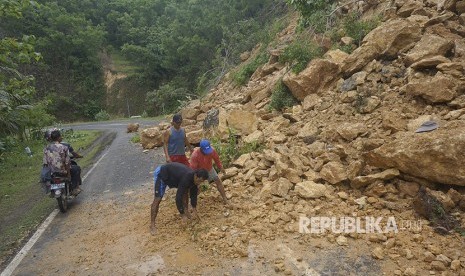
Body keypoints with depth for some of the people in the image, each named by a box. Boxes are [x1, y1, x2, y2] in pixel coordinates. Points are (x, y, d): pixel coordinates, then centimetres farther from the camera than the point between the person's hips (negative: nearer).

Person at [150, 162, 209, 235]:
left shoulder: (194, 178, -13)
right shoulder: (186, 178, -38)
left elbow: (193, 194, 0)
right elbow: (178, 197, -36)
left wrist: (194, 210, 1)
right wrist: (182, 215, -29)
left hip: (173, 173, 8)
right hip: (161, 174, -8)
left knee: (185, 191, 4)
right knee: (157, 199, -13)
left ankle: (186, 211, 18)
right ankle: (152, 225, -7)